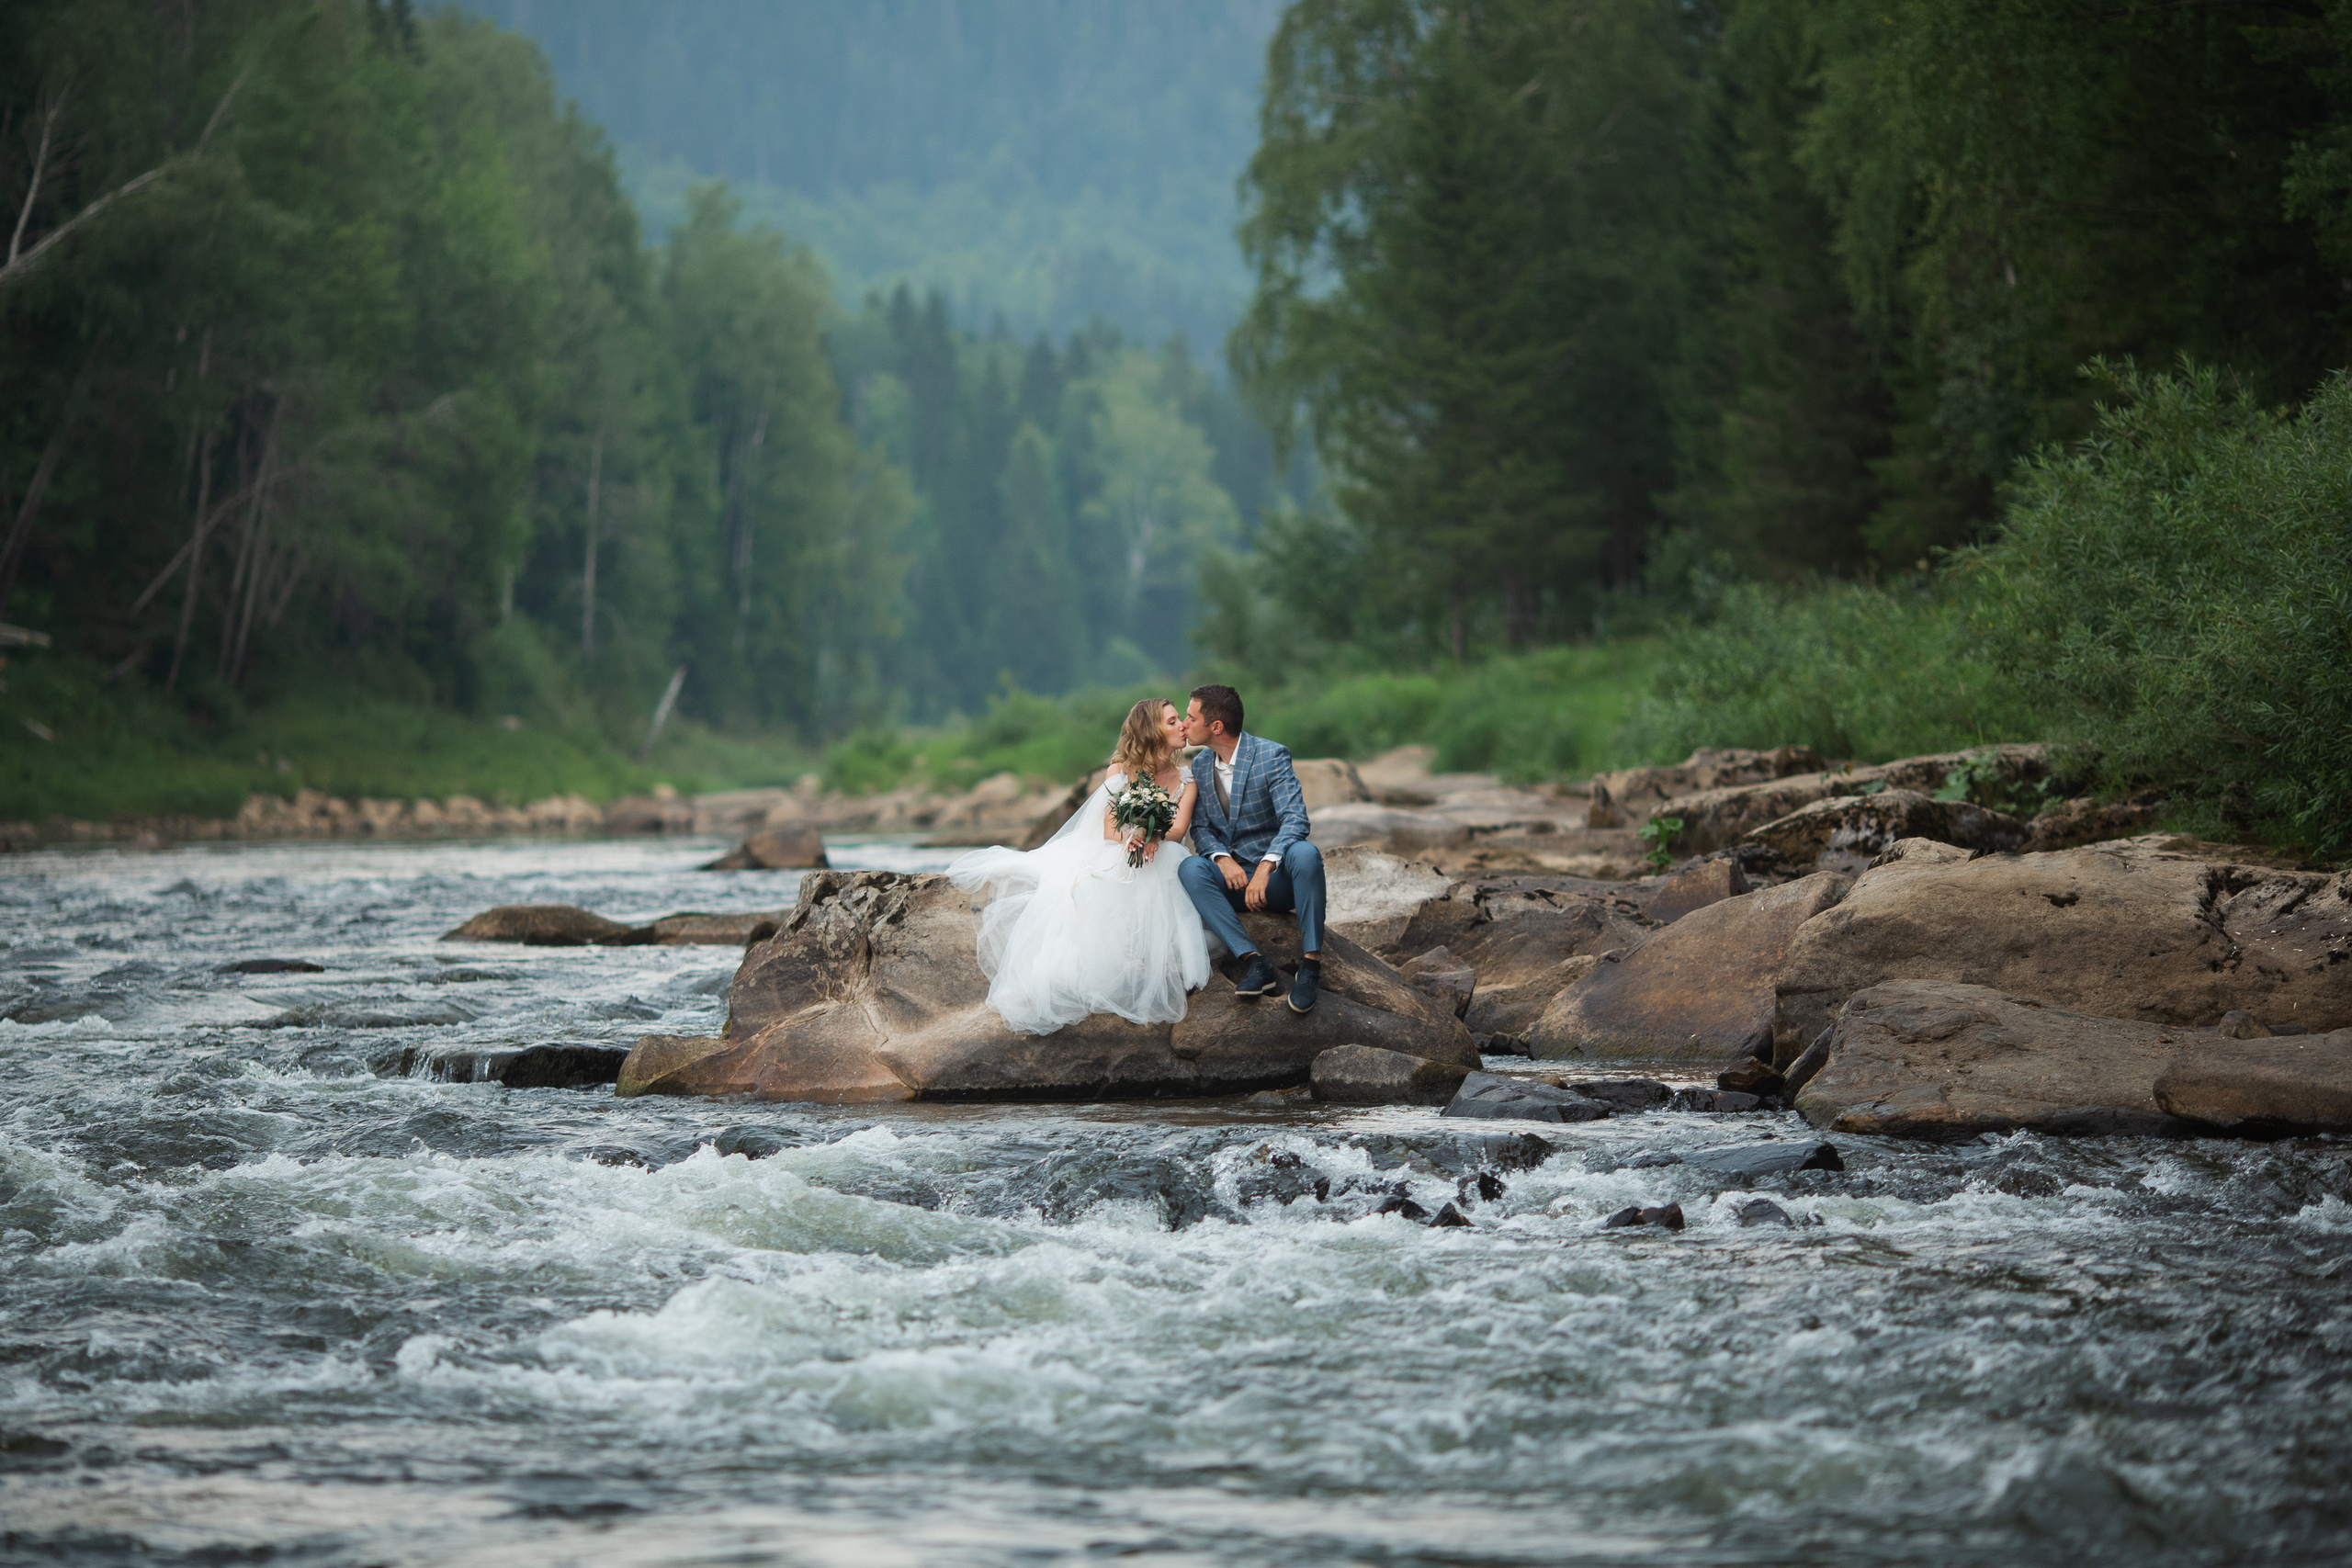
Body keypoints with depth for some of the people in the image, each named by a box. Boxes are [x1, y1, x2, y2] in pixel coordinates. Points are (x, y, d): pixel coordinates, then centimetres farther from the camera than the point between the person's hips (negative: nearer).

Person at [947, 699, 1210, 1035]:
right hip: (1109, 857, -1)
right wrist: (1128, 838, -25)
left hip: (1155, 866, 1)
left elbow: (1179, 829, -5)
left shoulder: (1186, 781, 12)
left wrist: (1150, 836, -29)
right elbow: (1109, 830, 1)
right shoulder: (1122, 769, 10)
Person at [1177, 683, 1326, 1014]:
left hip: (1278, 875, -4)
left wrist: (1265, 867, -38)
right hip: (1235, 876, 4)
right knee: (1190, 868, -27)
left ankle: (1312, 962, -31)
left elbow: (1294, 819, -22)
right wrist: (1222, 859, -17)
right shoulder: (1200, 764, 7)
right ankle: (1254, 962, -34)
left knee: (1305, 853, -37)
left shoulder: (1271, 756, -11)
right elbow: (1200, 827, 7)